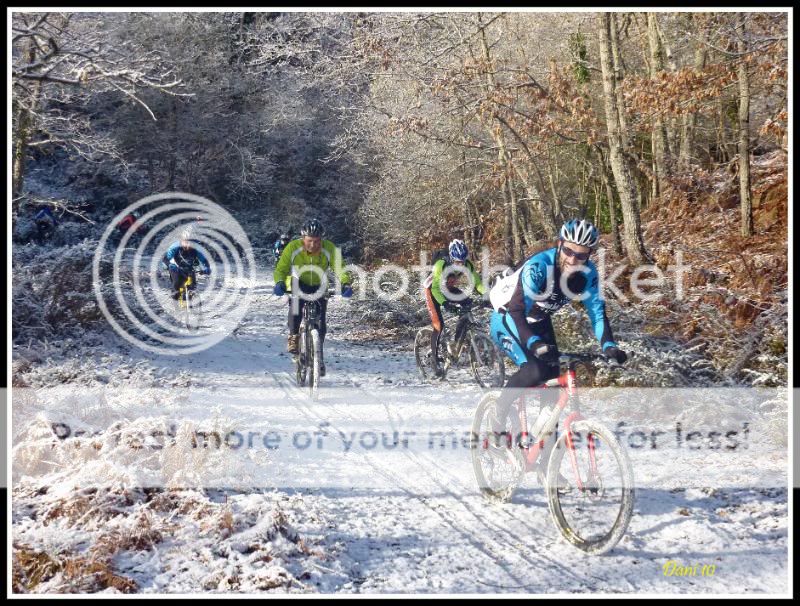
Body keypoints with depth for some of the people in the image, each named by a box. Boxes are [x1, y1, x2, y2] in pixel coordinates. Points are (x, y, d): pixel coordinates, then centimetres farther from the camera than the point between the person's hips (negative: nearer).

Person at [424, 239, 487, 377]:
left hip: (449, 288, 5)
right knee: (439, 324, -16)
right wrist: (444, 303, -54)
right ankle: (435, 358, -2)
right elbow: (436, 288, -39)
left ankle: (456, 344, 2)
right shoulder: (441, 264, -35)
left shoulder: (467, 265, -21)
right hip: (433, 289, -5)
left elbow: (477, 282, -22)